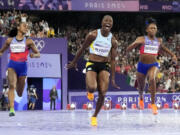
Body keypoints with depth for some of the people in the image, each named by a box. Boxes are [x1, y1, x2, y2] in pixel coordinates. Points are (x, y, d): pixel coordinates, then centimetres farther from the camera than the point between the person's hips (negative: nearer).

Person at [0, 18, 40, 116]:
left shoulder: (28, 41, 6)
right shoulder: (10, 40, 11)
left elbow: (38, 54, 7)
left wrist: (34, 55, -16)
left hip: (23, 66, 0)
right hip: (12, 65, 0)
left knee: (19, 93, 10)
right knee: (11, 86, -25)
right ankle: (12, 109, -30)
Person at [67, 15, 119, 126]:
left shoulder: (113, 41, 1)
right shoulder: (93, 35, -6)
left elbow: (113, 60, 3)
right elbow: (82, 49, 5)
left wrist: (113, 78, 1)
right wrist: (74, 62, 11)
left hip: (104, 65, 2)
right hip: (92, 64, -2)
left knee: (102, 93, -9)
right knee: (92, 87, -28)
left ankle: (95, 116, 11)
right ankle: (90, 91, 13)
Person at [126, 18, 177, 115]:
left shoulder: (159, 41, 5)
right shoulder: (141, 39, -5)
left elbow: (162, 48, 30)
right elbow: (128, 50, -9)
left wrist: (172, 55, 22)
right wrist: (135, 43, -28)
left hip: (153, 65, 0)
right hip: (142, 65, 0)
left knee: (152, 79, -33)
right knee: (141, 87, 16)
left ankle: (153, 103, -25)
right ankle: (141, 98, 55)